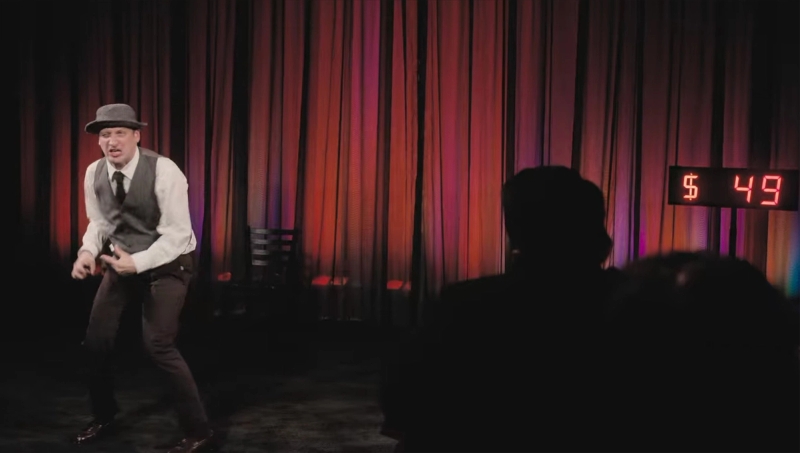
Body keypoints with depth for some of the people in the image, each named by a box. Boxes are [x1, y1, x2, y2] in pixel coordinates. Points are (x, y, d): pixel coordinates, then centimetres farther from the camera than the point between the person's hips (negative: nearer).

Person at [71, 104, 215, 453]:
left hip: (167, 263, -6)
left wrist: (137, 263, -35)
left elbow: (177, 235, -24)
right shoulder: (94, 173, -8)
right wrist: (88, 251, -16)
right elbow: (99, 222, 5)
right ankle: (103, 416, 35)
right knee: (96, 340, 8)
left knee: (158, 345, -15)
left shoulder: (164, 172, -26)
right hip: (123, 260, 6)